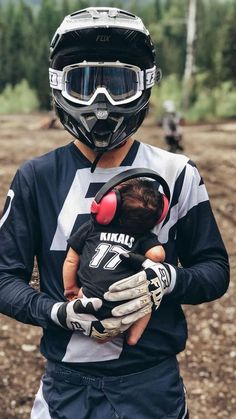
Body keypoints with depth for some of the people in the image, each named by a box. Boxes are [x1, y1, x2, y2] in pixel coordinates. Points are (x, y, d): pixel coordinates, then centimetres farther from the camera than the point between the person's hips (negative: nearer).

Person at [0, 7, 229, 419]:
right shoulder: (36, 178, -3)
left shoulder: (177, 175, -4)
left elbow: (215, 269, 1)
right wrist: (61, 313, -19)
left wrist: (166, 280, -19)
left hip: (154, 385, 0)